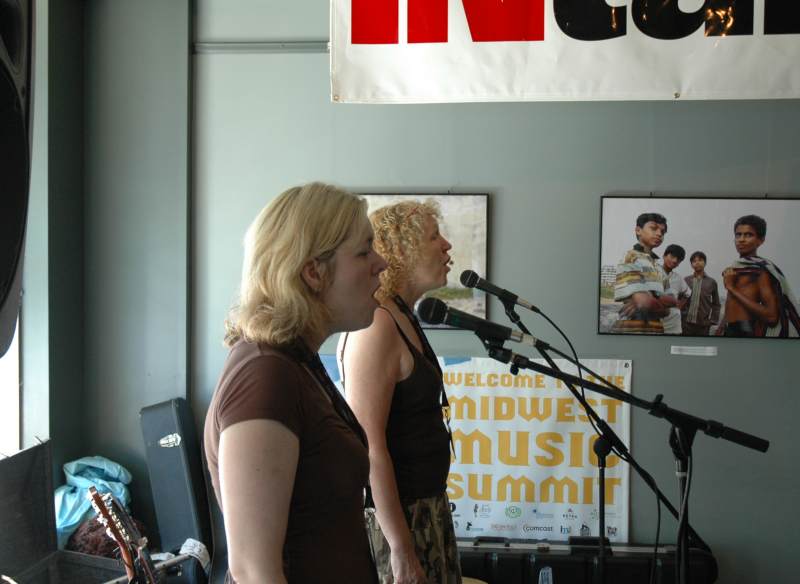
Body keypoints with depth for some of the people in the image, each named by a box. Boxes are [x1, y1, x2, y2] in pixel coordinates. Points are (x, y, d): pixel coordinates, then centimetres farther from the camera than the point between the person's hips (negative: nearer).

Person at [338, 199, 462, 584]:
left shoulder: (404, 319, 10)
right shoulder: (377, 326, -18)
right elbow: (368, 446, -23)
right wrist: (401, 549, -23)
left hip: (423, 504, 9)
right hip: (392, 513, -9)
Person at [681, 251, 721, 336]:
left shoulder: (711, 282, 6)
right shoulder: (686, 280, 7)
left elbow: (716, 304, 9)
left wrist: (713, 321, 0)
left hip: (703, 325, 0)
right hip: (686, 323, 0)